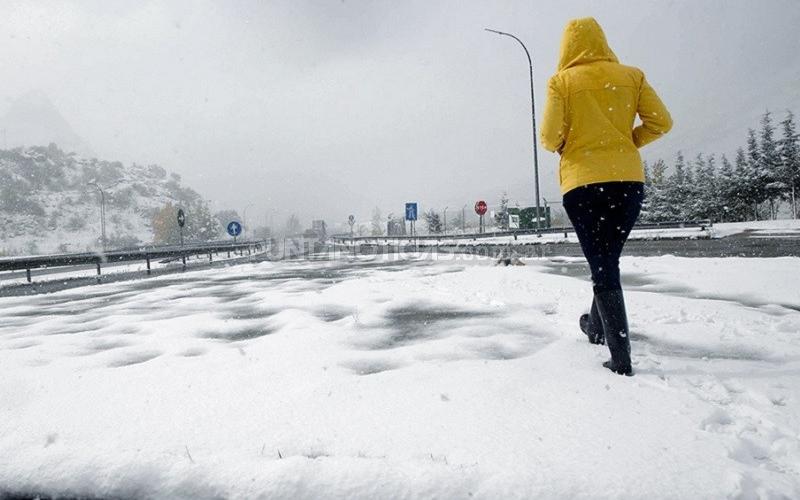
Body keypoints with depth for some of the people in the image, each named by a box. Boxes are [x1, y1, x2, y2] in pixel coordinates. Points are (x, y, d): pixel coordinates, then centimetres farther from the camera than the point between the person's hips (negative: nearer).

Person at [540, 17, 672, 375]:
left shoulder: (561, 81, 1)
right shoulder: (630, 75, 10)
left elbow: (550, 138, -7)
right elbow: (661, 122, 5)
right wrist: (627, 142, 18)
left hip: (583, 182, -3)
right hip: (628, 179, 3)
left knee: (603, 268, -1)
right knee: (609, 259, 19)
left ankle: (621, 360, -2)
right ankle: (597, 326, 37)